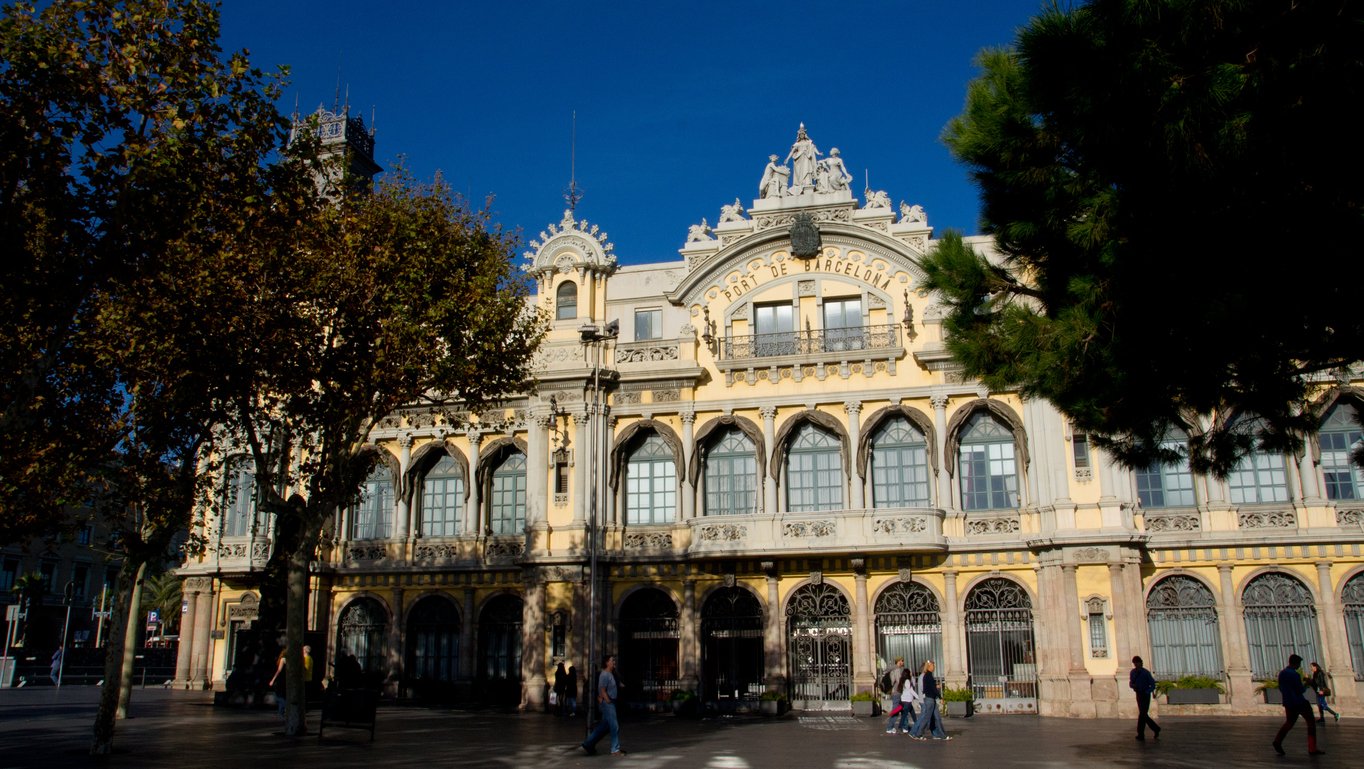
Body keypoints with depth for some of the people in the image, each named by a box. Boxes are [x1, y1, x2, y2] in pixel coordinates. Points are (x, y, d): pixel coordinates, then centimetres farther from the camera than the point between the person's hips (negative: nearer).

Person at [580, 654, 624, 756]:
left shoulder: (611, 674, 14)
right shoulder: (604, 675, -15)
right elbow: (602, 691, -18)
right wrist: (608, 702, -18)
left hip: (611, 703, 10)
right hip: (607, 703, -10)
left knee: (604, 726, 13)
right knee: (614, 726, -6)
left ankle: (588, 744, 20)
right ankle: (615, 749, 1)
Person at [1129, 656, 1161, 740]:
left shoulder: (1146, 673, -10)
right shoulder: (1133, 672, 6)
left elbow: (1153, 685, -6)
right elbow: (1130, 684, 12)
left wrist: (1146, 692, -20)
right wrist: (1133, 685, -11)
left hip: (1145, 695, -6)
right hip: (1138, 695, 6)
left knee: (1142, 714, -10)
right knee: (1143, 715, 11)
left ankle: (1141, 734, -6)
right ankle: (1156, 729, 27)